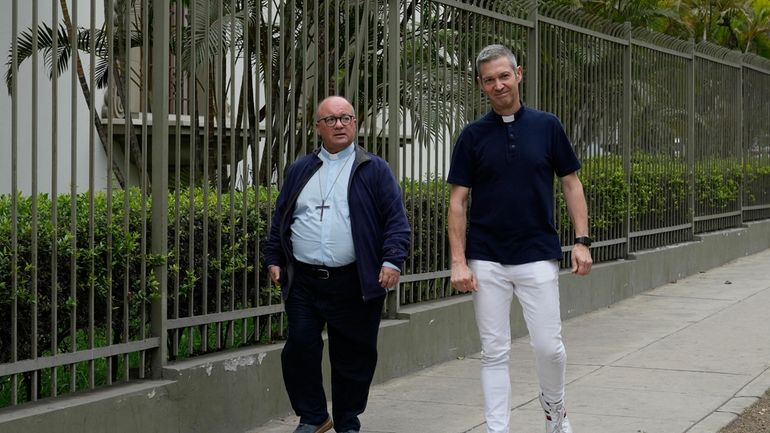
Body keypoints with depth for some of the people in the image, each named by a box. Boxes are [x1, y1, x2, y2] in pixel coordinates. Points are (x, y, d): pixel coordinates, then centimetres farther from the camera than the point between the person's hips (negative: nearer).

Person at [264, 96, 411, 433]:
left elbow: (396, 220, -2)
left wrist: (393, 260, -13)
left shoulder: (374, 170, 3)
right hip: (303, 282, 3)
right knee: (300, 348, -2)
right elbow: (280, 219, 18)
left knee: (353, 356, 4)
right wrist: (274, 259, 11)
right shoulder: (299, 171, 14)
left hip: (355, 284, -2)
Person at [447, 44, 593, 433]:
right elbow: (458, 200, 1)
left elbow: (571, 183, 8)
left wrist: (582, 240, -2)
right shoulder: (473, 134, 2)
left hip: (538, 256, 0)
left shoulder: (547, 126, 3)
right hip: (487, 261, 0)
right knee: (495, 352, 3)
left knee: (548, 346, 0)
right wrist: (458, 260, -7)